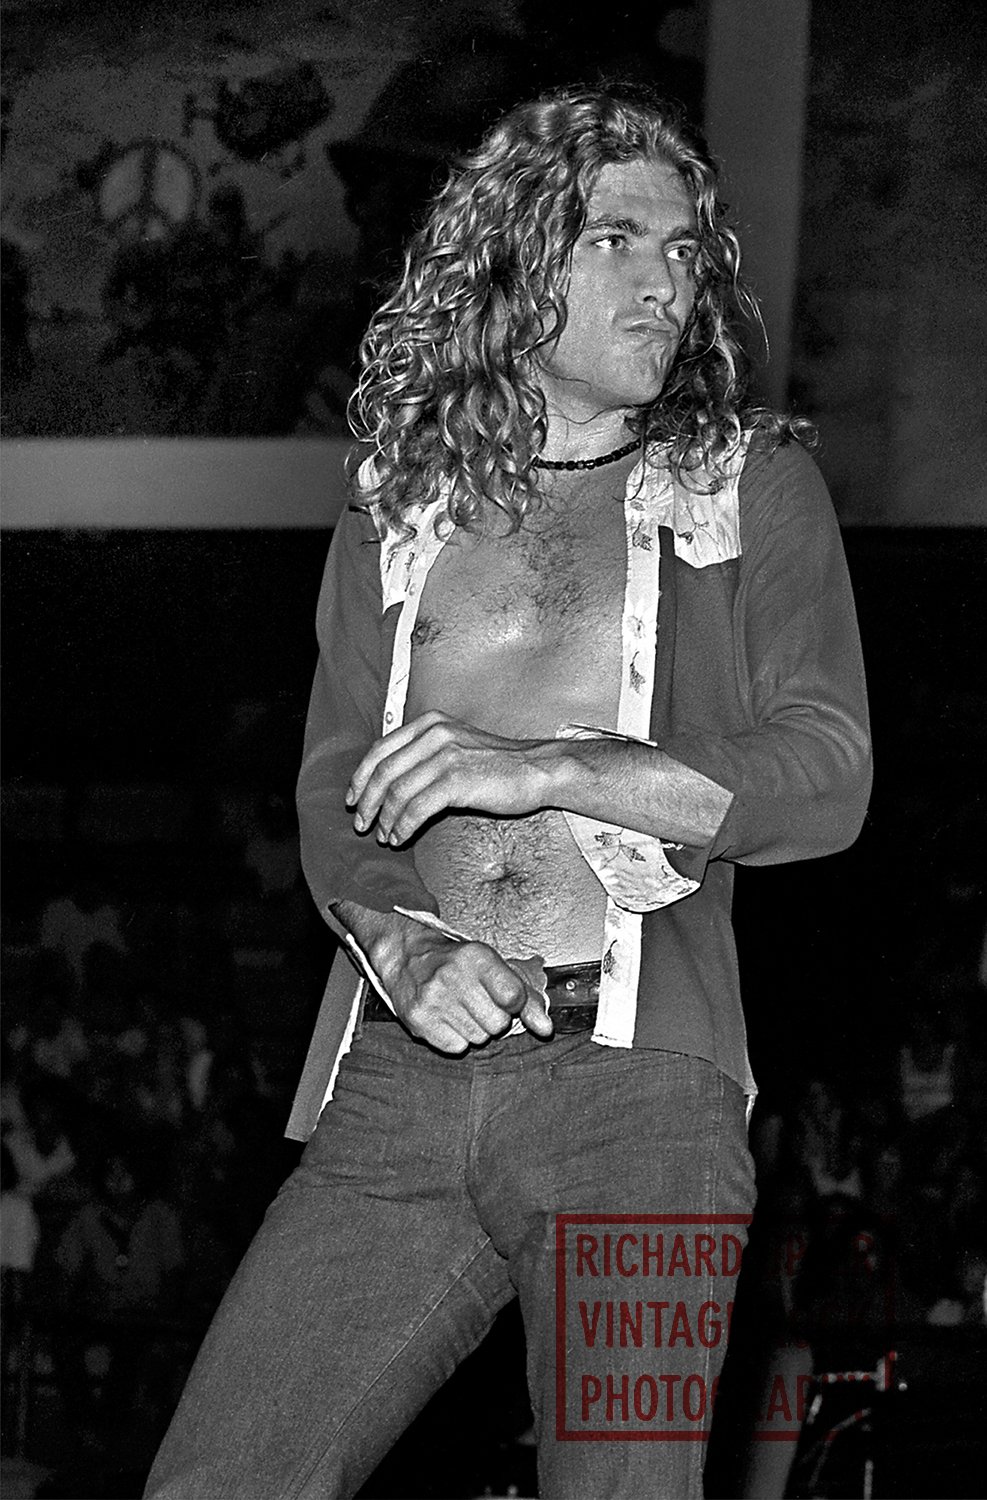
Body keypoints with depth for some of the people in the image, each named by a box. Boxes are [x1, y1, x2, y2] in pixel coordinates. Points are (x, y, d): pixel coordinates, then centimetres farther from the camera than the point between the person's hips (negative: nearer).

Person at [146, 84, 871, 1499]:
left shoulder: (752, 484, 12)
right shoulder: (396, 518, 19)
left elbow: (825, 780, 1)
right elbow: (336, 799, 12)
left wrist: (542, 768, -10)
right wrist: (403, 949, -10)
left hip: (637, 1078, -2)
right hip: (397, 1088, 2)